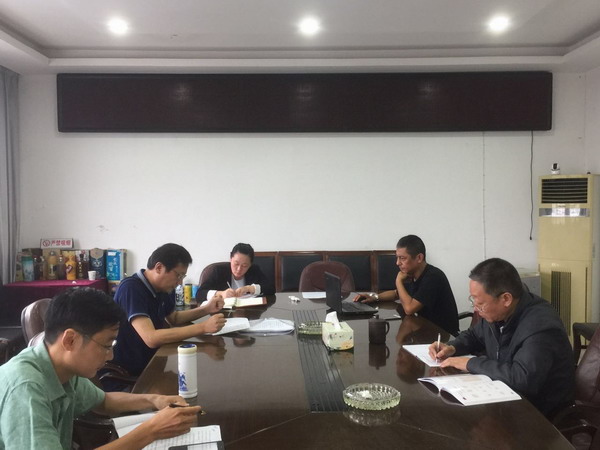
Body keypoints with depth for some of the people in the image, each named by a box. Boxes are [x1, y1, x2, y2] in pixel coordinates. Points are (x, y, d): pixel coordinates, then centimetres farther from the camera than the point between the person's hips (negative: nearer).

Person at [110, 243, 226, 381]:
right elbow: (151, 339, -32)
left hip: (150, 364, 8)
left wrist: (206, 309, 4)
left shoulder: (163, 289, 1)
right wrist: (203, 327, -31)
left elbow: (173, 318, 21)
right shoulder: (131, 288, -23)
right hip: (124, 375, -8)